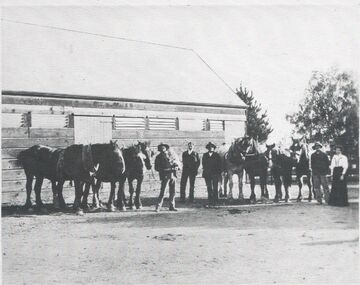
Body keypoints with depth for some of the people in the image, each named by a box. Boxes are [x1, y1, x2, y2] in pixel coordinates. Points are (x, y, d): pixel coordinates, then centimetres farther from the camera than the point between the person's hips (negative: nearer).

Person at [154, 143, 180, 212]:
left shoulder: (170, 155, 11)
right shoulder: (159, 157, 1)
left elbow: (176, 162, 16)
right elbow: (157, 168, -1)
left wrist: (176, 166, -5)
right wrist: (164, 170, -13)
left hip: (172, 175, 4)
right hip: (165, 176, -4)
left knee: (172, 191, 8)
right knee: (162, 191, -9)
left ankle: (172, 206, 17)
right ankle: (158, 207, -4)